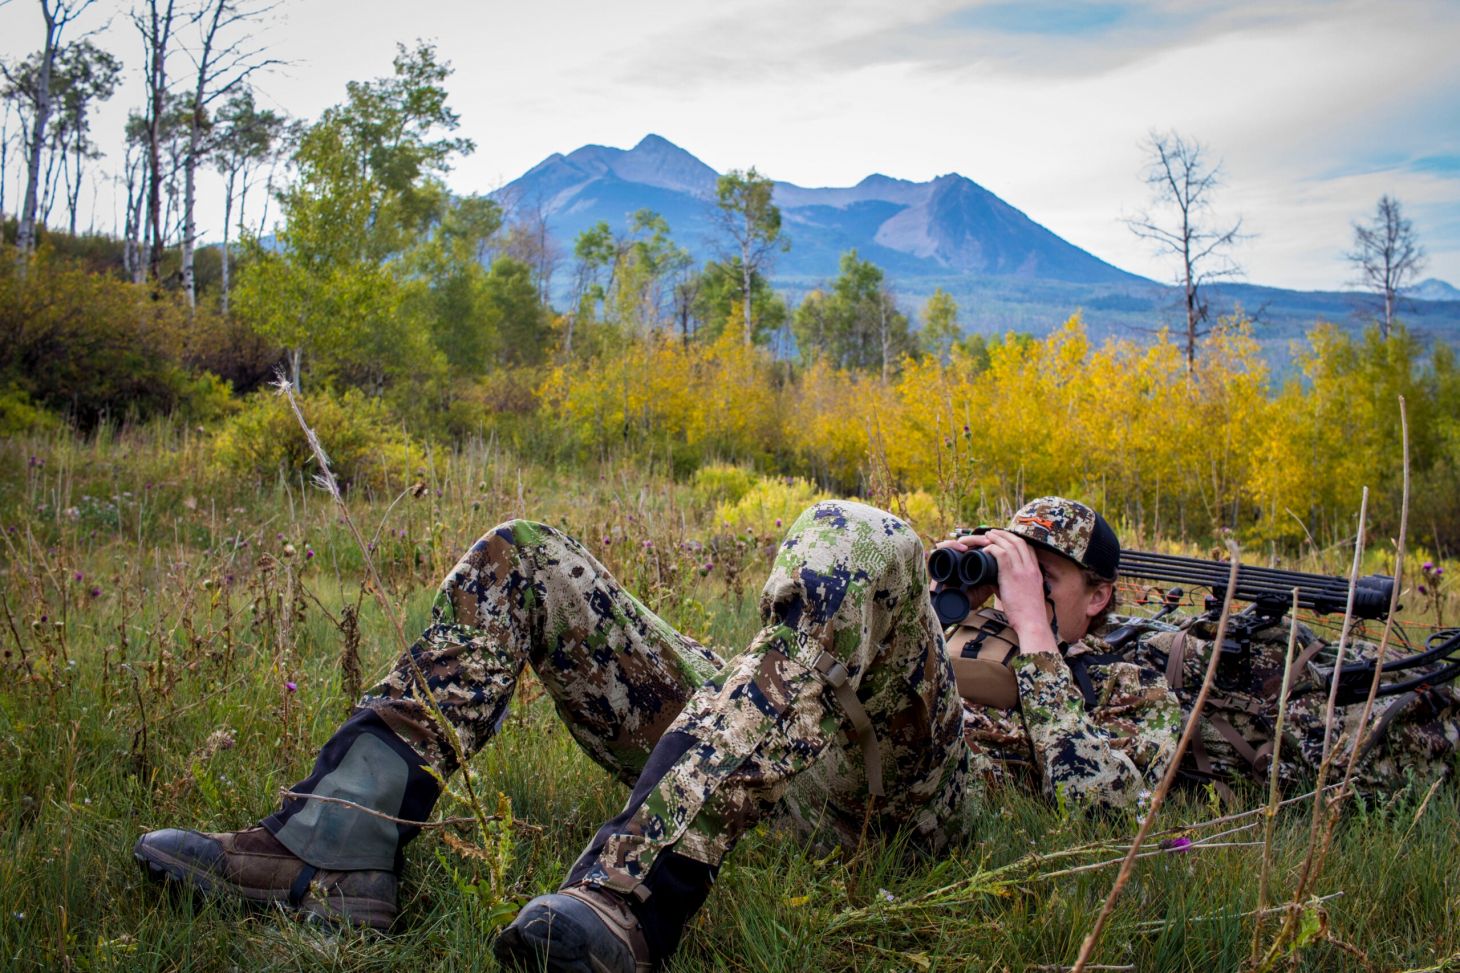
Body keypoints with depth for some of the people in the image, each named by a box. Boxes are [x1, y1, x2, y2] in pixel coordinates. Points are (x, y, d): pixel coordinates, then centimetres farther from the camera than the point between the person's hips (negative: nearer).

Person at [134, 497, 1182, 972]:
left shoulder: (1135, 691, 24)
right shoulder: (959, 630, 41)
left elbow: (1092, 793, -1)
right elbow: (810, 653, 28)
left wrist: (1032, 631, 6)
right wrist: (950, 582, 25)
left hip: (908, 795, -7)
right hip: (748, 756, 7)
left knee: (854, 537, -36)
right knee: (524, 559, 1)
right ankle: (337, 848, -18)